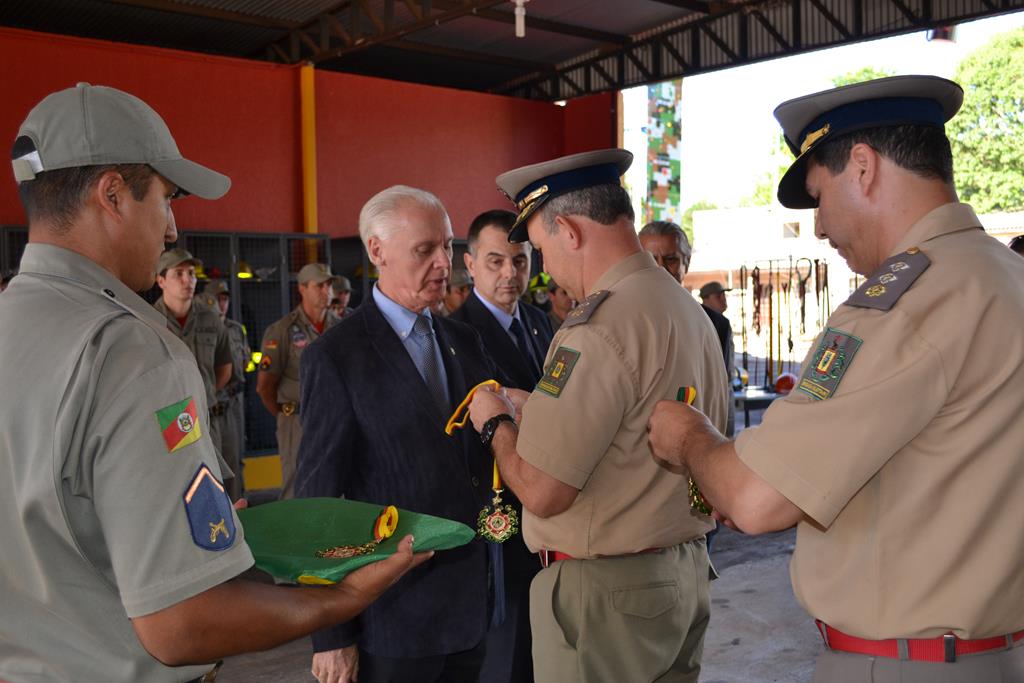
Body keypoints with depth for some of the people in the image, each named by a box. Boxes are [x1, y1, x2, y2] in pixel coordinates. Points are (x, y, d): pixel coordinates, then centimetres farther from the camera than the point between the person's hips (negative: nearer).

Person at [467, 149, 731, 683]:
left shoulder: (599, 327, -22)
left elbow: (542, 492, -22)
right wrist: (536, 410, 13)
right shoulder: (691, 312, 6)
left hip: (606, 595, -8)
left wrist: (497, 423, -4)